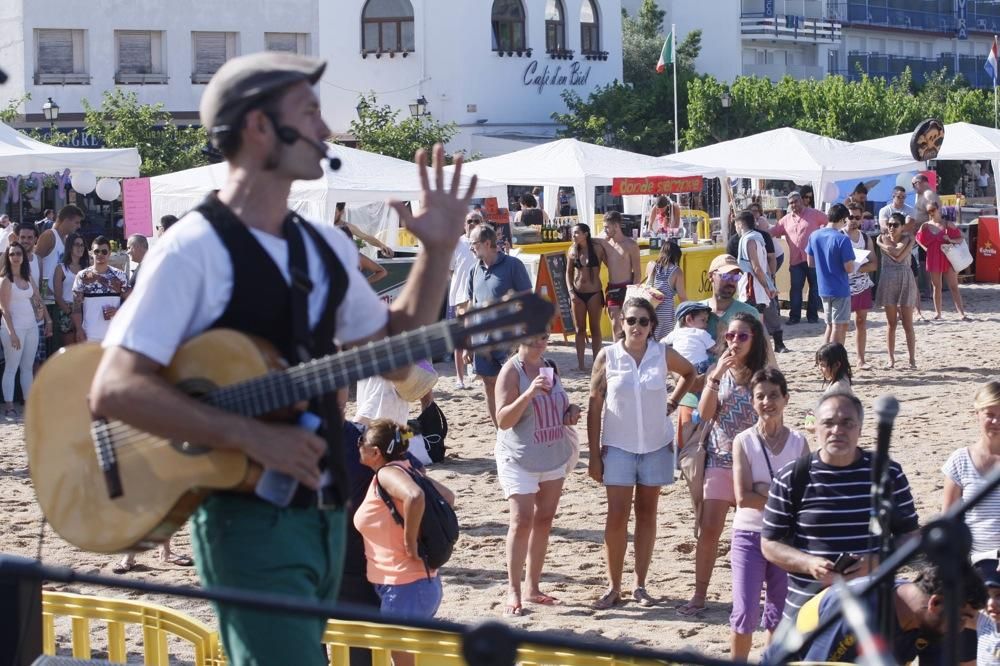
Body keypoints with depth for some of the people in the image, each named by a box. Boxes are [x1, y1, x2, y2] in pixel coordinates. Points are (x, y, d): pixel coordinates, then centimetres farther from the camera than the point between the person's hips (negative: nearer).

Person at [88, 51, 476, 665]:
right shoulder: (195, 250, -15)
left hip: (324, 513, 8)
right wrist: (251, 437, -26)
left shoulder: (326, 247, 10)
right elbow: (116, 389, -21)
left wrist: (437, 251, 9)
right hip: (251, 517, -8)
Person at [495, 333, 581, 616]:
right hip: (519, 459, -7)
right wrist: (529, 393, -31)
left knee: (544, 521, 9)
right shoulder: (511, 371, -13)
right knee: (522, 521, -11)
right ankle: (513, 592, -6)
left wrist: (570, 411, 1)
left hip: (554, 457, 7)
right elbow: (503, 420, -19)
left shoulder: (550, 367, 8)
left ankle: (533, 588, 17)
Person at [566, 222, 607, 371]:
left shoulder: (597, 248, -8)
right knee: (580, 329, 6)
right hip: (578, 293, 3)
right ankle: (580, 363, 11)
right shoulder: (572, 251, 1)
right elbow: (568, 272, 9)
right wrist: (571, 291, -2)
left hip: (594, 293, -3)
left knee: (595, 328, 5)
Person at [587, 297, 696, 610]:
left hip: (656, 445, 2)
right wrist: (594, 455, -5)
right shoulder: (607, 356, -7)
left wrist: (672, 402, 3)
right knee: (617, 516, -4)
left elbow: (690, 373, 18)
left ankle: (640, 584, 15)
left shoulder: (663, 355, -3)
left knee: (646, 513, 8)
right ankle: (613, 586, 4)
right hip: (618, 446, -2)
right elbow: (595, 407, -4)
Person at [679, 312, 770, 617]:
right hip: (720, 460, 1)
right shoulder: (717, 371, 2)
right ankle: (699, 594, 6)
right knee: (708, 529, -2)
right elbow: (705, 414, -8)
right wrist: (716, 376, -18)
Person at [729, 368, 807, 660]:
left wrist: (763, 493, -14)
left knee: (780, 614, 11)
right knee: (745, 613, -7)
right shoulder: (743, 442, -8)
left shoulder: (798, 442, -1)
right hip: (749, 535, -2)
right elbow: (743, 497, -15)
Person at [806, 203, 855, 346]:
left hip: (823, 289, 6)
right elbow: (849, 269, -18)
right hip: (840, 290, -6)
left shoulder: (814, 236, 0)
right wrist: (852, 264, 3)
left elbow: (810, 263, 9)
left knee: (830, 324, 17)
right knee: (839, 326, 1)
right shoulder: (842, 240, -18)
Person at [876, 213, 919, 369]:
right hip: (888, 280, 2)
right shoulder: (882, 238, 3)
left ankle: (912, 359, 4)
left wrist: (886, 245, -9)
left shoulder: (908, 239, -4)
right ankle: (891, 358, 11)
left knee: (908, 324, -1)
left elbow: (899, 257, -18)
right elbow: (894, 253, -12)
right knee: (891, 323, 5)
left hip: (905, 281, -2)